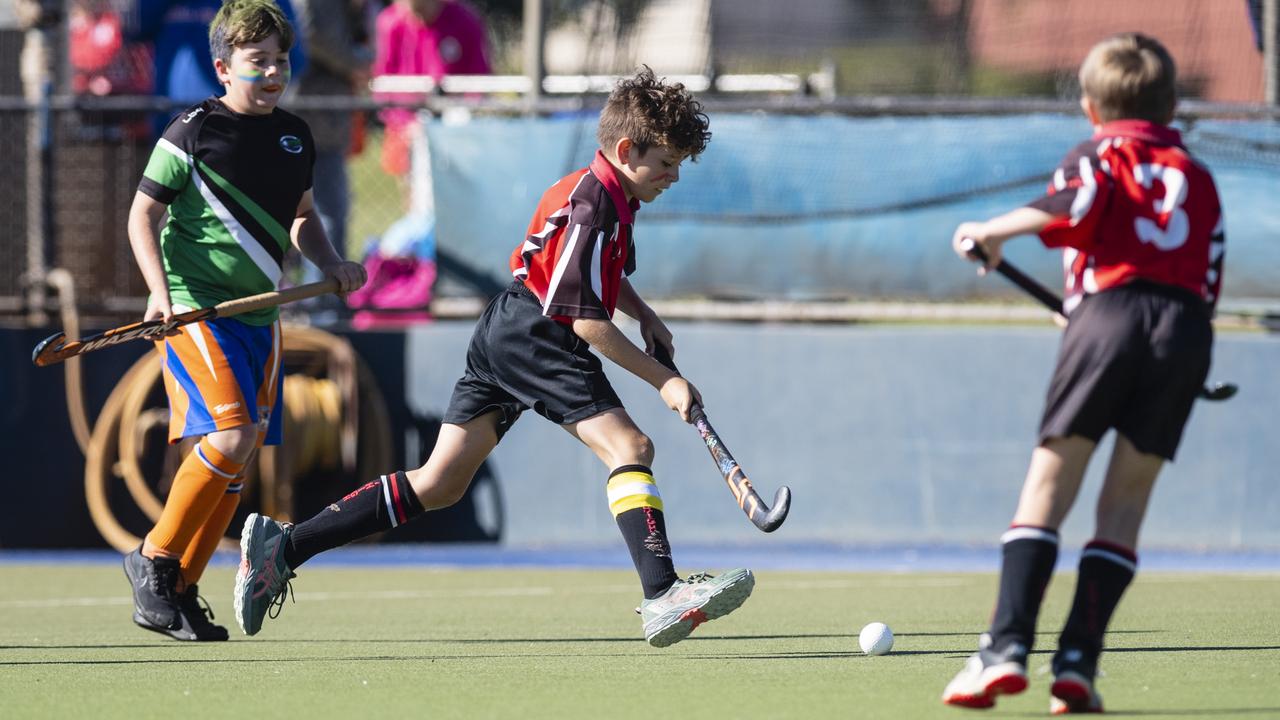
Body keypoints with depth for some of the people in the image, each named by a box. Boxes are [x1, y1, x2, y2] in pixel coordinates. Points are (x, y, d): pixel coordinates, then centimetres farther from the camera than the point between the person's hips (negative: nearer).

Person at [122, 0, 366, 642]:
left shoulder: (294, 137, 11)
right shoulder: (192, 132, -7)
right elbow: (143, 214, -3)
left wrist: (331, 265, 9)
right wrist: (160, 290, -15)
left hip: (258, 314, 7)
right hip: (194, 308, -7)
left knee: (239, 457, 3)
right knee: (230, 436, -22)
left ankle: (180, 590, 13)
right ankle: (154, 560, -6)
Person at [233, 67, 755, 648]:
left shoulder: (605, 192, 17)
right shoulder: (594, 205, -15)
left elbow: (601, 273, 38)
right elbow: (588, 321, -18)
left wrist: (643, 314, 21)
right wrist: (663, 380, -14)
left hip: (502, 337, 10)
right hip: (533, 334, -10)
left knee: (439, 485, 7)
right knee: (629, 447, -19)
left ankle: (281, 546, 6)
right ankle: (662, 596, -35)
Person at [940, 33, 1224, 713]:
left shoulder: (1098, 156, 12)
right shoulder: (1197, 177, 25)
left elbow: (1067, 207, -11)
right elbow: (1208, 280, 20)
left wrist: (993, 231, 0)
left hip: (1111, 310, -3)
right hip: (1188, 325, 3)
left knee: (1048, 485, -1)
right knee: (1125, 502, 7)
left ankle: (1006, 647, -13)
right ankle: (1077, 662, -2)